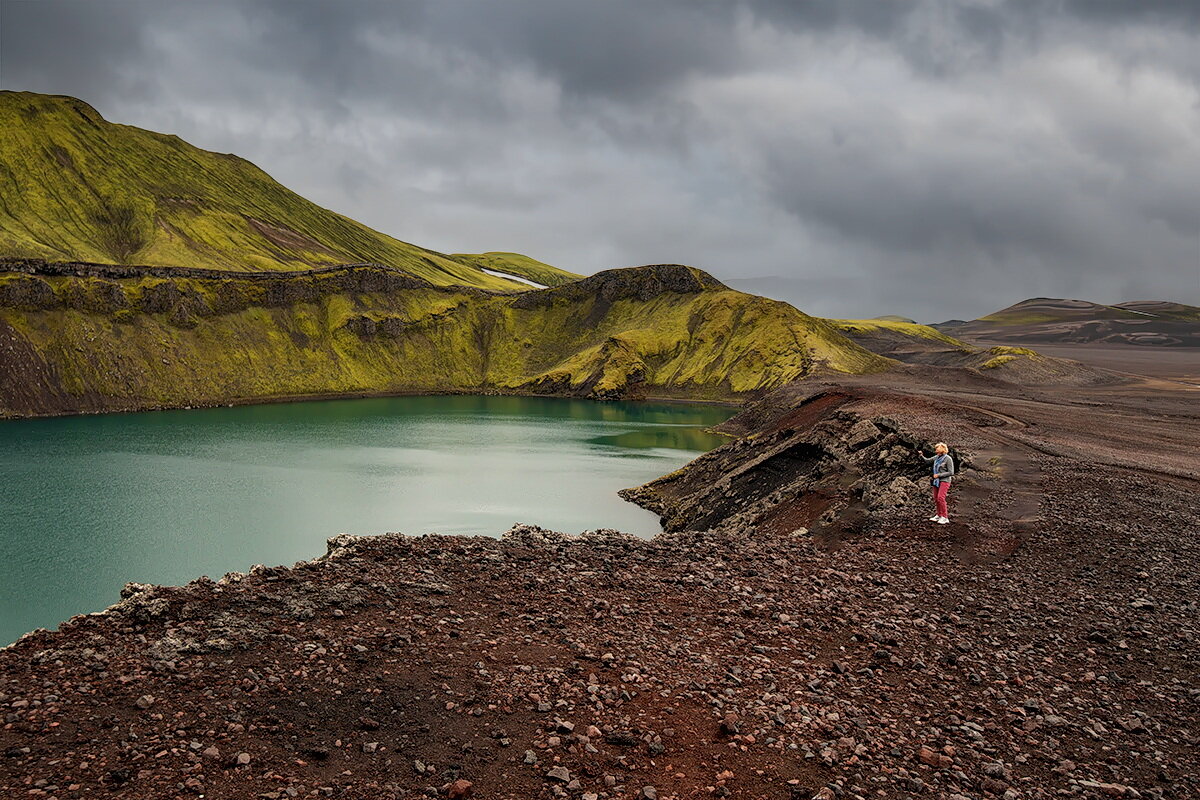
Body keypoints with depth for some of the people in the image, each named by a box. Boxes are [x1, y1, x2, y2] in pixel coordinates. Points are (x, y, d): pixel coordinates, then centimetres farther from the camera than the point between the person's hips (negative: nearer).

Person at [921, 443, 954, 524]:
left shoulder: (948, 459, -11)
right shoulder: (937, 457, 7)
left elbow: (951, 472, -12)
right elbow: (927, 461, 19)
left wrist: (939, 475, -15)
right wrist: (922, 456, 0)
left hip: (944, 481, -7)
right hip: (936, 481, 7)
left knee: (940, 498, -16)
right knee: (936, 498, 5)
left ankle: (945, 517, -10)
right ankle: (938, 515, 15)